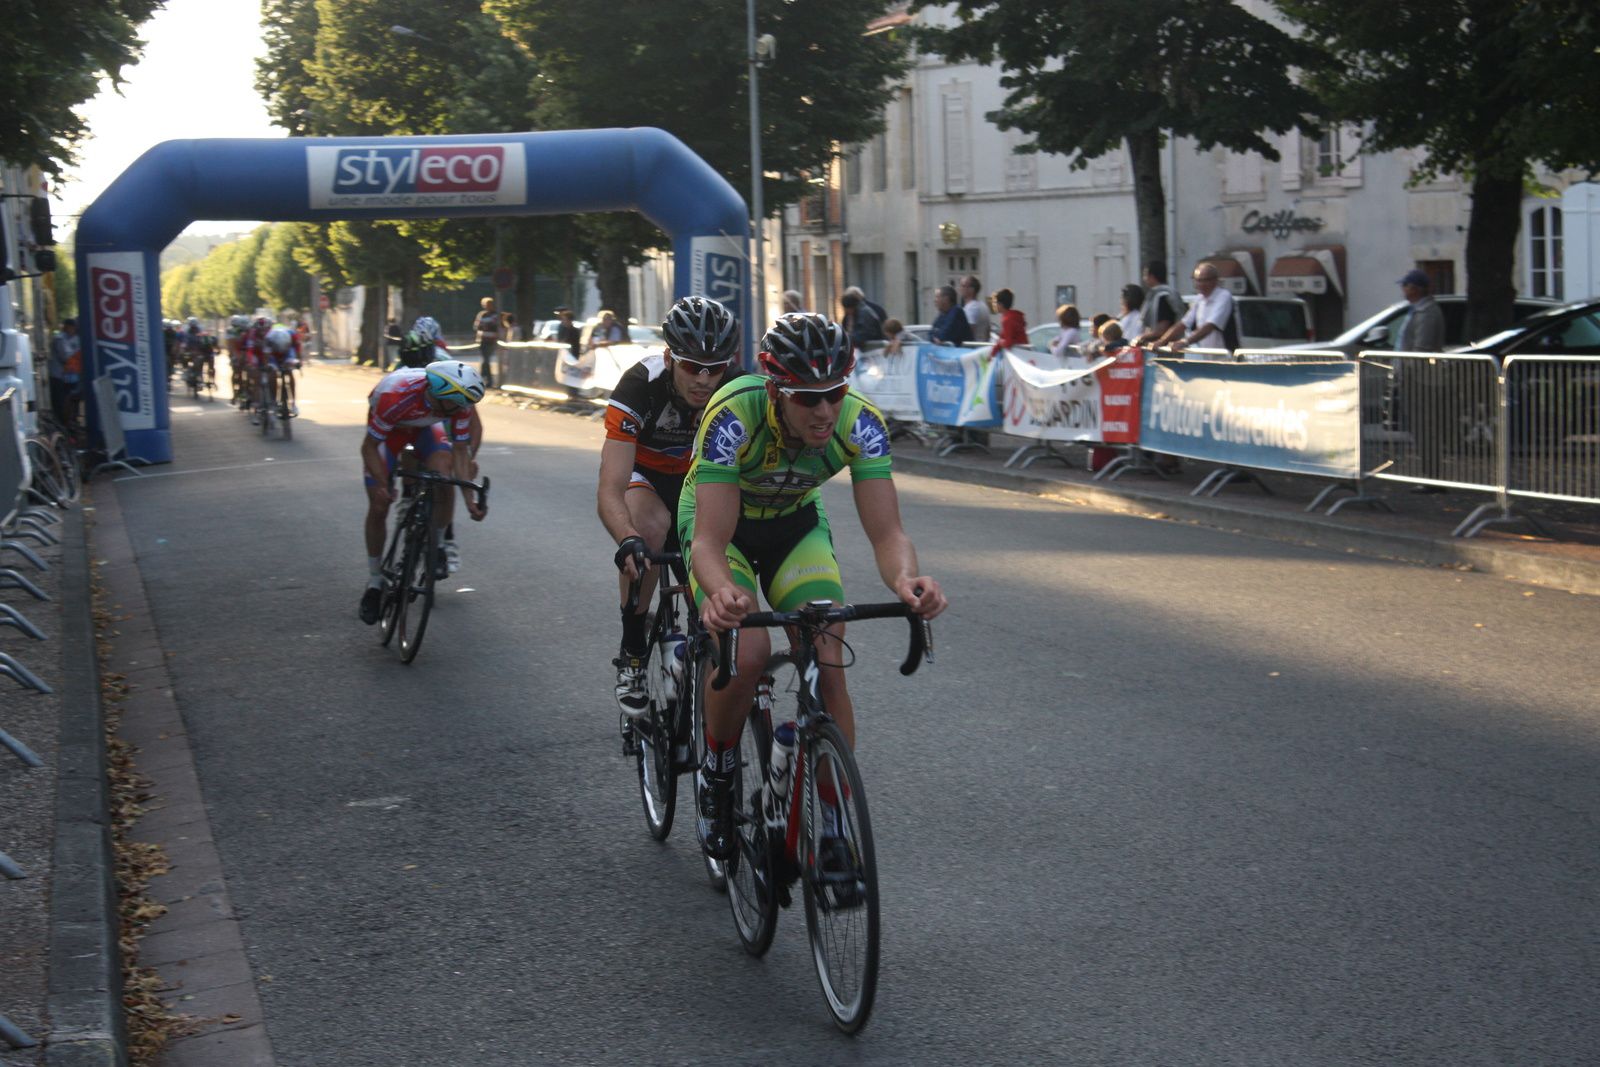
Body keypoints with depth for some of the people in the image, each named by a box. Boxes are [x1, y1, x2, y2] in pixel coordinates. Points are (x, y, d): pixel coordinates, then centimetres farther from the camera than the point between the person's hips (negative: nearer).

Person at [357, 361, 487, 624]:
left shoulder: (460, 401, -32)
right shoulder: (395, 396, -43)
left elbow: (460, 450, -21)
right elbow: (369, 447, -29)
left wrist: (470, 501, -27)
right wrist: (382, 485, -42)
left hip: (425, 426, 2)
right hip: (387, 427, -2)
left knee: (445, 478, -27)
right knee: (379, 506, -7)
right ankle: (374, 584, 11)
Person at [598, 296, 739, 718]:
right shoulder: (640, 385, -34)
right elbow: (610, 492, -40)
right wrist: (628, 541, -59)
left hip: (701, 476, 2)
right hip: (643, 473, -2)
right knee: (651, 525, -34)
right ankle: (631, 656, -19)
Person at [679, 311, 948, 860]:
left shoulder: (860, 423, -28)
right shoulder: (734, 416, -37)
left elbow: (887, 533, -31)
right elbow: (710, 541, -40)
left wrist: (905, 578, -54)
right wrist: (720, 592, -63)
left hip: (795, 524, 3)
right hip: (721, 523, -3)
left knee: (829, 667, -16)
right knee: (747, 653, -28)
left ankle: (833, 822, -2)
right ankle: (716, 774, 0)